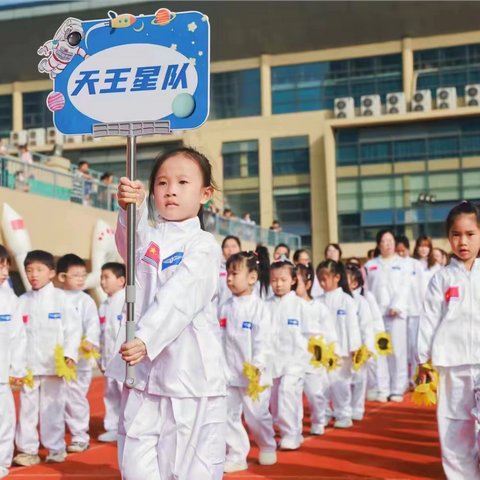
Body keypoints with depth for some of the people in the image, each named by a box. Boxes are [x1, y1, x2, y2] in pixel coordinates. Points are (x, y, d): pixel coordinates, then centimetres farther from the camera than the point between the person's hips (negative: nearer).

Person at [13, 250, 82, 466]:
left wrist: (69, 354, -13)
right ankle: (28, 450, 18)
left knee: (53, 408, 6)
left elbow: (73, 327, -5)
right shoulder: (22, 301, 6)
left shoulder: (60, 297, -3)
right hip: (28, 365, 3)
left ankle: (56, 448, 20)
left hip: (55, 364, -3)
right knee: (27, 408, 7)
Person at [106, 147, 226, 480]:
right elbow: (132, 240, -14)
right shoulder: (150, 237, 10)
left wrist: (146, 338, -28)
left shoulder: (204, 245, -3)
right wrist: (131, 209, -34)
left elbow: (179, 299, -16)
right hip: (143, 368, 4)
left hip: (190, 373, -4)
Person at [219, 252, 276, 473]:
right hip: (229, 373, 5)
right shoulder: (225, 307, 5)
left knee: (257, 415, 8)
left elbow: (262, 340, -14)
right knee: (229, 415, 6)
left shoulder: (258, 307, -10)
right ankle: (236, 456, 17)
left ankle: (267, 447, 33)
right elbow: (220, 338, 8)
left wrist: (258, 365, -24)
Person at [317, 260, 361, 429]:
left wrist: (354, 348, -8)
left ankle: (344, 415, 14)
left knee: (340, 382, 2)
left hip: (340, 350, -4)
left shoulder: (346, 300, -6)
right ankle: (324, 414, 21)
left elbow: (352, 324, -6)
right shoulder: (320, 301, 5)